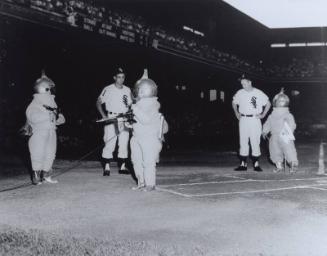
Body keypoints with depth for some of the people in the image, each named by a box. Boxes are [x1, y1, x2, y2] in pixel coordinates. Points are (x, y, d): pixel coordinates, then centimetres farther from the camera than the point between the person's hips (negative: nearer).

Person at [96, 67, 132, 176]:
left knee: (124, 143, 5)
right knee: (109, 142, -7)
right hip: (111, 118, -4)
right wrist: (104, 116, -7)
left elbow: (130, 105, 17)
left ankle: (122, 167, 13)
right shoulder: (108, 89, -2)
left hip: (124, 119, 4)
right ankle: (107, 167, -1)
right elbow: (99, 103, 2)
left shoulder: (127, 90, 10)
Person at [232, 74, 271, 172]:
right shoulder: (240, 93, 3)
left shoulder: (258, 93, -4)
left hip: (255, 119, -3)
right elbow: (234, 103, 21)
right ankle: (243, 164, 8)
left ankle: (256, 164, 4)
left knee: (255, 142, -2)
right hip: (243, 120, 3)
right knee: (243, 142, 4)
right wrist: (236, 113, 10)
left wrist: (263, 114, -1)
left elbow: (268, 104, 5)